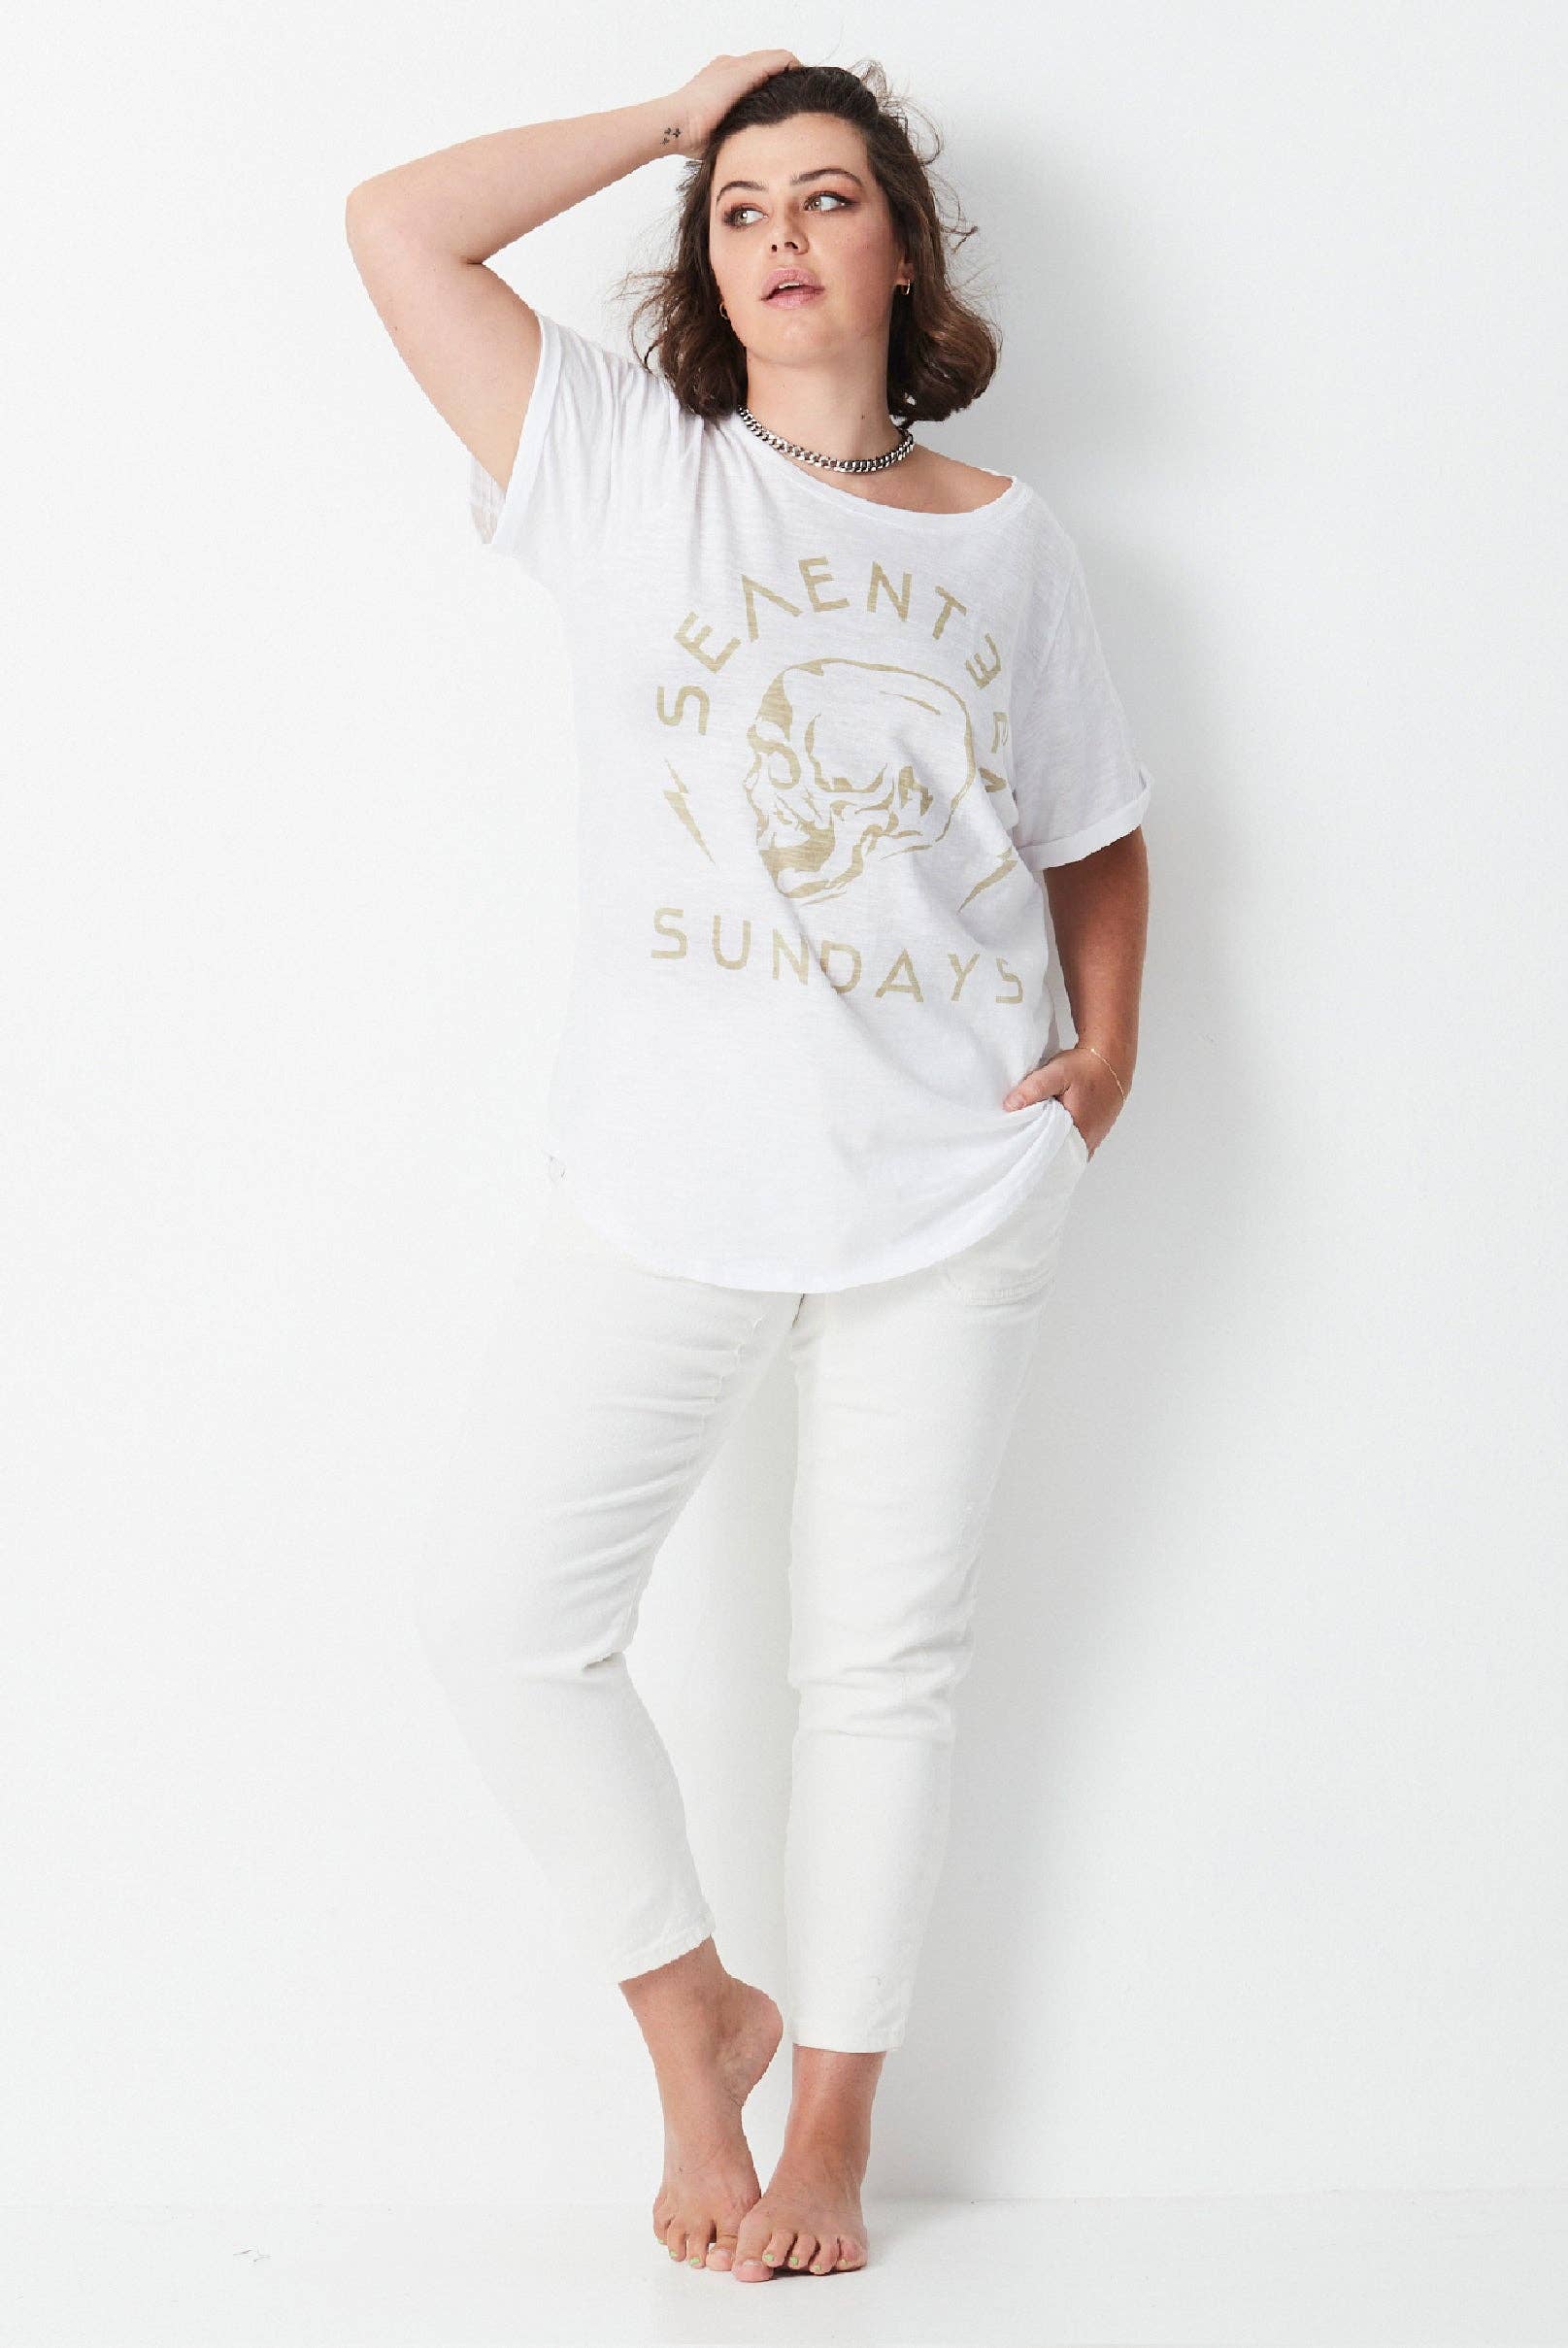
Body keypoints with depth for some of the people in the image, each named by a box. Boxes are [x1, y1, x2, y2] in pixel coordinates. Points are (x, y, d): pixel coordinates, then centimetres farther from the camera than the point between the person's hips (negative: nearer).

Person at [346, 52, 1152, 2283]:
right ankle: (696, 2017, 18)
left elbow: (1098, 836, 16)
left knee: (884, 1656, 7)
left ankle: (836, 2127, 21)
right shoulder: (630, 470, 4)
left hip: (950, 1189, 0)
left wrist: (1109, 1045, 0)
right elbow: (397, 227, -2)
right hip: (667, 1182, 0)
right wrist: (676, 113, 4)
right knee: (504, 1608, -5)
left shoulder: (1007, 539, 7)